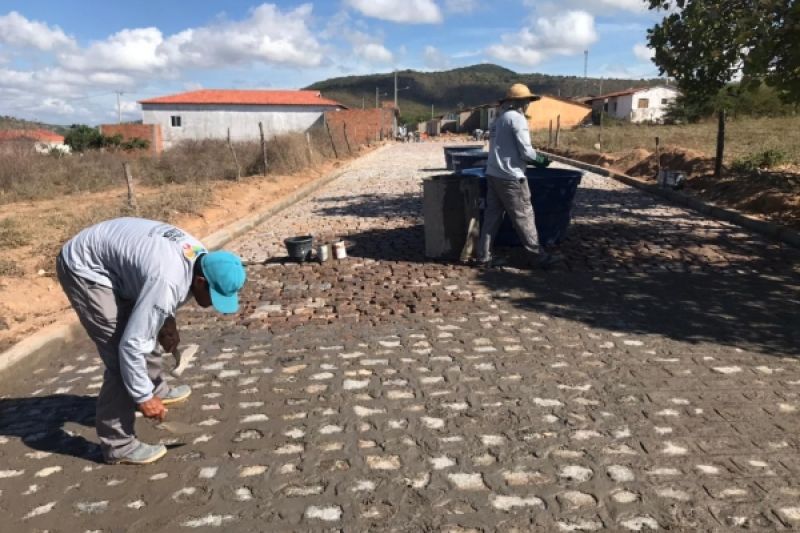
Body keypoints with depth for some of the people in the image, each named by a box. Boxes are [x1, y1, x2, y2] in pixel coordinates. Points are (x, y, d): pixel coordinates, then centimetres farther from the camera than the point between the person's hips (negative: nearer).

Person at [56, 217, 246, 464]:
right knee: (120, 352, -13)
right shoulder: (167, 283, -35)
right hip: (84, 268, -9)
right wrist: (143, 397, -20)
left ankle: (157, 388, 43)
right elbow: (131, 345, -30)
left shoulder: (201, 257, -8)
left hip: (109, 260, 9)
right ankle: (117, 444, -1)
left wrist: (167, 322, 5)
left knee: (143, 327, 21)